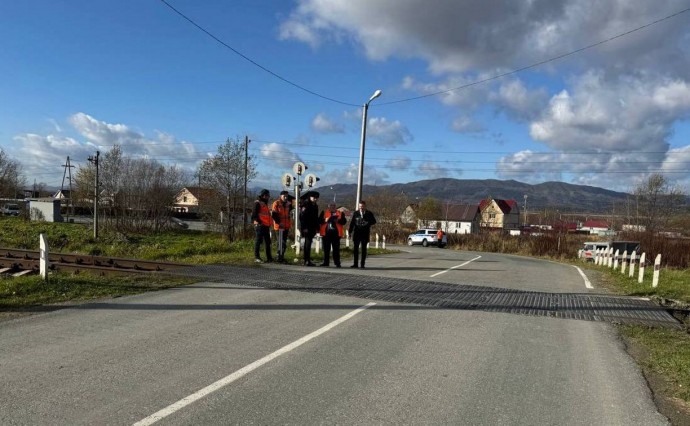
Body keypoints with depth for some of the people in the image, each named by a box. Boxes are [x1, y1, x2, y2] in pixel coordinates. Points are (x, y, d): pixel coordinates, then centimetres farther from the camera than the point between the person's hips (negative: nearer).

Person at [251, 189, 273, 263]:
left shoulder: (265, 204, 23)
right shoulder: (257, 203, -5)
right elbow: (254, 214, -14)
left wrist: (269, 225, 20)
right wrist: (258, 222, -19)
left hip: (266, 226, 9)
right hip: (260, 225, -9)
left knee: (268, 242, 10)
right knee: (258, 241, -6)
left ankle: (269, 257, 15)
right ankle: (256, 257, -3)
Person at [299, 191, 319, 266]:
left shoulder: (315, 206, 16)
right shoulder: (305, 205, -10)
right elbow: (302, 217, -16)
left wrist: (317, 227, 15)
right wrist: (304, 228, -21)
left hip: (312, 228, 9)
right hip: (307, 228, -9)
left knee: (308, 243, 12)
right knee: (308, 243, -12)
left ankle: (306, 261, 18)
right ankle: (307, 261, -12)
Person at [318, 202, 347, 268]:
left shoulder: (340, 213, 9)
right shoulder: (324, 212, 11)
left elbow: (344, 221, 2)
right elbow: (319, 220, 5)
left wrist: (338, 220, -16)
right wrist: (325, 220, -14)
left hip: (336, 233, -1)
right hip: (326, 233, 1)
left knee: (336, 249, 0)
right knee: (326, 249, 6)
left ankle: (337, 263, 3)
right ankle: (326, 262, 14)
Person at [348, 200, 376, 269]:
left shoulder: (369, 213, 0)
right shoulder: (355, 213, 6)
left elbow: (374, 222, 0)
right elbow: (352, 223, 7)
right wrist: (350, 231, 2)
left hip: (365, 234, -2)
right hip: (356, 233, 2)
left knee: (364, 249, 3)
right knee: (356, 248, 4)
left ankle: (362, 264, 8)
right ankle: (355, 264, 11)